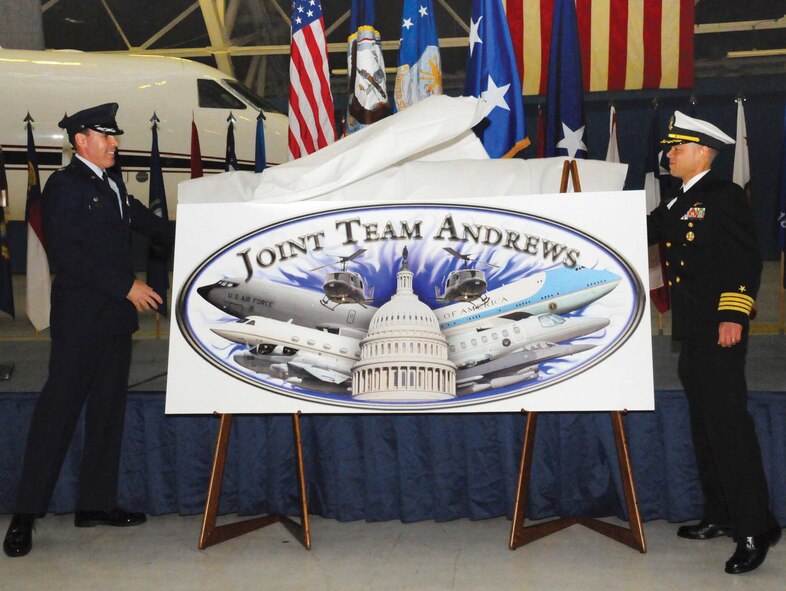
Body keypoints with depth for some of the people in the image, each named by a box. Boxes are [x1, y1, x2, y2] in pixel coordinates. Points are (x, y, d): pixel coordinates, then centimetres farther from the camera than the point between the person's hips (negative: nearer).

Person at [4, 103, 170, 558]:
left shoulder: (113, 184, 16)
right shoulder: (65, 186, -9)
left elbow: (144, 220, 31)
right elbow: (67, 254, -18)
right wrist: (127, 286, -19)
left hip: (115, 315, 9)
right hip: (80, 318, -8)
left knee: (109, 408, 11)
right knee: (59, 408, -7)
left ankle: (97, 503, 20)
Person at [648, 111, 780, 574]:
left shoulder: (725, 196, -8)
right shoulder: (676, 205, 18)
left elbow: (747, 258, -14)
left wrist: (734, 314, -22)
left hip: (719, 328, -9)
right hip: (691, 331, 9)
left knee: (728, 422, -10)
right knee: (705, 424, 13)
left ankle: (754, 529, -4)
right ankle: (720, 516, 23)